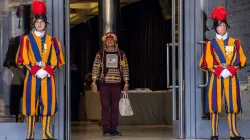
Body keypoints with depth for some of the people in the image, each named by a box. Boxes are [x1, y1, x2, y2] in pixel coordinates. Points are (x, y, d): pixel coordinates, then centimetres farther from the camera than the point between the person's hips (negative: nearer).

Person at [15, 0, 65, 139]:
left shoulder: (52, 40, 10)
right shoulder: (27, 39, 3)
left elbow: (57, 60, 6)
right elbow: (23, 59, -3)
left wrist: (48, 71, -10)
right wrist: (36, 71, -13)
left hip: (48, 76, 2)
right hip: (32, 76, -2)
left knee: (48, 104, 0)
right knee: (31, 103, -3)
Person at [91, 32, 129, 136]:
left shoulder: (121, 54, 10)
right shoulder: (100, 54, 5)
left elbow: (125, 68, 11)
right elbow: (95, 68, 2)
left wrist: (126, 83, 7)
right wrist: (94, 82, -5)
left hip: (116, 84, 2)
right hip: (104, 84, -2)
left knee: (115, 108, 3)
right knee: (105, 107, -4)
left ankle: (113, 129, 8)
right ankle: (106, 129, -1)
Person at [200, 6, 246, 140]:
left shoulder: (235, 42, 9)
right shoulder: (211, 44, 4)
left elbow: (241, 61, 7)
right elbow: (206, 63, 0)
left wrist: (230, 70, -9)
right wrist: (220, 71, -12)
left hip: (231, 77, 2)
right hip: (215, 77, -2)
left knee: (232, 104, 0)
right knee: (215, 104, -4)